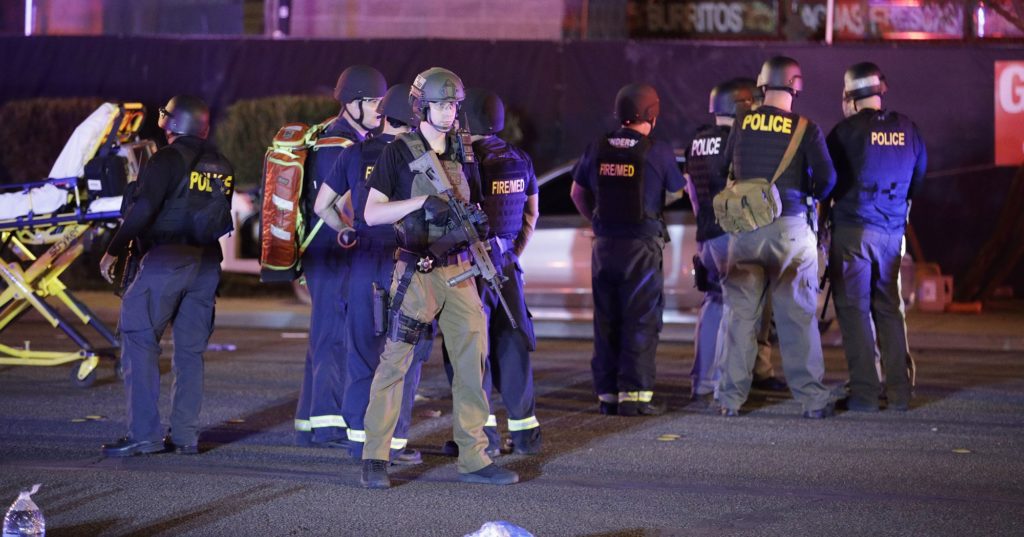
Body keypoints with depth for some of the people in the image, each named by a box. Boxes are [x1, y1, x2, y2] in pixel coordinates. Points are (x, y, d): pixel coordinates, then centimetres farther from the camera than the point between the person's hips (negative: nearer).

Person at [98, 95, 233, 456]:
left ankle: (144, 433, -11)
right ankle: (186, 435, 8)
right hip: (207, 264, 7)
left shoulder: (168, 160, -7)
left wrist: (113, 251, -8)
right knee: (190, 350, 10)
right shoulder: (221, 167, 14)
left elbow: (142, 210, -14)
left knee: (139, 341, -4)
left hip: (166, 260, -7)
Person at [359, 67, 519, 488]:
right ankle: (374, 458, 3)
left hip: (458, 271, 5)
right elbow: (371, 213, -7)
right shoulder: (400, 152, -4)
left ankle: (474, 458, 9)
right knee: (394, 362, -4)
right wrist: (423, 201, -17)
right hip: (417, 272, -5)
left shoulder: (462, 153, 12)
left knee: (473, 361, 3)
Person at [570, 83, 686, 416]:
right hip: (642, 246, -5)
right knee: (640, 322, -1)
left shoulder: (598, 150, 5)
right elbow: (680, 189, 3)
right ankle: (634, 394, -6)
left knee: (606, 322, 10)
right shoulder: (657, 152, -9)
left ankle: (607, 393, 14)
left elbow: (577, 193, 15)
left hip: (605, 246, 5)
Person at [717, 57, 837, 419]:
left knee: (740, 314, 8)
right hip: (791, 225, -2)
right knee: (798, 315, 3)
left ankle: (731, 398, 9)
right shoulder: (806, 129, -5)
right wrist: (811, 193, 14)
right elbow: (826, 178, -7)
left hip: (744, 226, 2)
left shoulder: (742, 125, 3)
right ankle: (812, 398, 4)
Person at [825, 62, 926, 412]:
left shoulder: (848, 130, -9)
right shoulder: (906, 129, 6)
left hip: (852, 228, -5)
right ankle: (899, 392, 10)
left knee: (854, 309, -1)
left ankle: (864, 392, -5)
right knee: (889, 309, 13)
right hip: (893, 229, 5)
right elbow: (919, 174, 17)